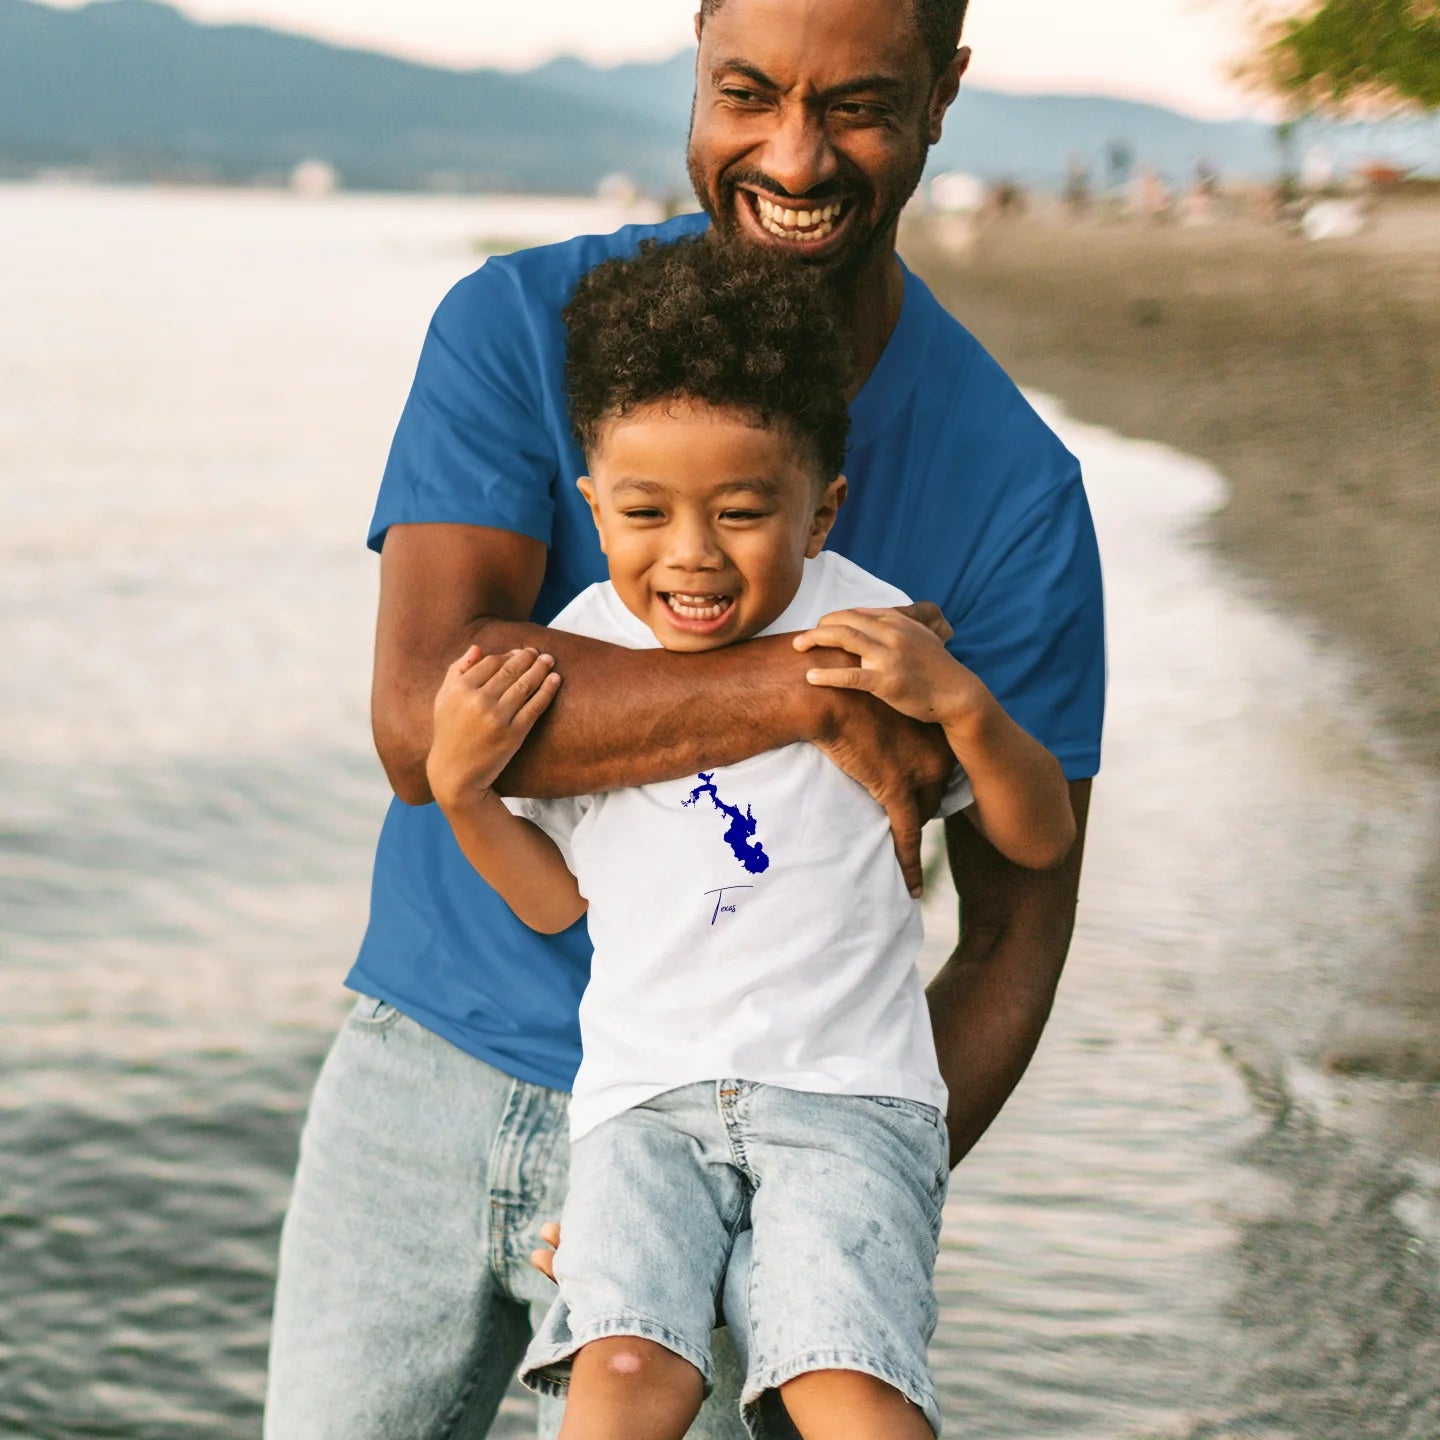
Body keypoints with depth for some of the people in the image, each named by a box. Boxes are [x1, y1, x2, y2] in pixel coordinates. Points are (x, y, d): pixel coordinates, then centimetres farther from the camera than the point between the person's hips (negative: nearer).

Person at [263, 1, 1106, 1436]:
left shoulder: (1014, 492, -9)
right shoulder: (517, 327, -8)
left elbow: (1014, 935, -5)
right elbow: (421, 715, -22)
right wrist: (808, 685, -30)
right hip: (421, 1070, 2)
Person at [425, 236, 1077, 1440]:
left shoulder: (867, 636, -1)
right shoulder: (577, 652, 6)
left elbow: (1041, 841, 4)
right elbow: (557, 898, 13)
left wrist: (959, 701, -13)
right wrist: (460, 786, -4)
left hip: (847, 1086, -2)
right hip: (644, 1094, 2)